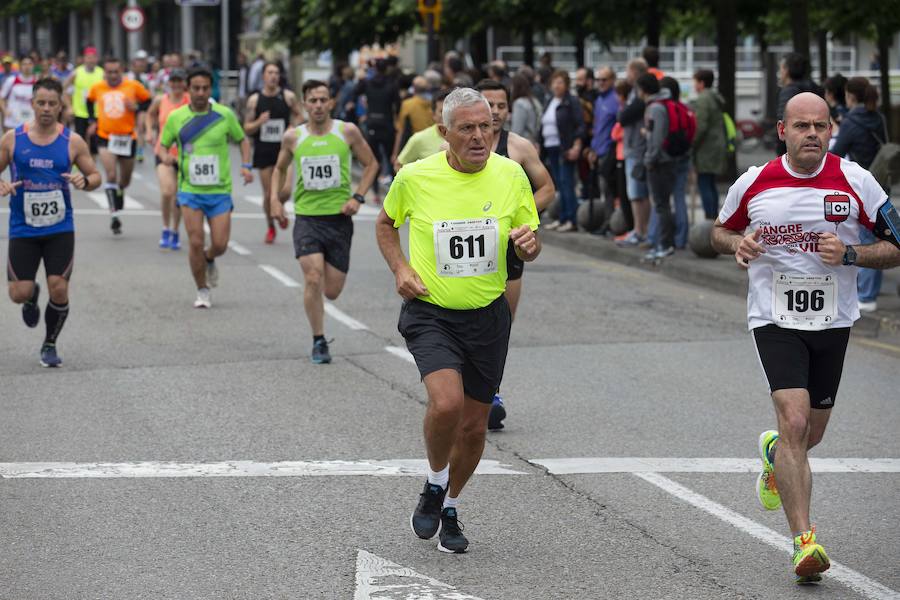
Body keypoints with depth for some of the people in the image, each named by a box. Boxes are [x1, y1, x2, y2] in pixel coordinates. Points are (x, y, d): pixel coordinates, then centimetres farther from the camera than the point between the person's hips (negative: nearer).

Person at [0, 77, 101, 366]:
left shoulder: (72, 141, -2)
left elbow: (95, 175, 7)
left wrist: (85, 181, -17)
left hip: (60, 229, 0)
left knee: (59, 290, -8)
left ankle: (50, 345, 16)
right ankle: (32, 297, 35)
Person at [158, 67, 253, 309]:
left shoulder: (224, 114, -1)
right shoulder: (176, 117, -1)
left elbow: (242, 140, 12)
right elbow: (163, 145, 10)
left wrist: (246, 166, -4)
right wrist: (165, 156, -14)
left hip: (220, 191, 0)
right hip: (190, 190, 0)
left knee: (220, 245, -4)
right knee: (195, 242, -9)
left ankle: (209, 260, 34)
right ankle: (202, 291, 10)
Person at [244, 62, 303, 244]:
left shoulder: (288, 97, -1)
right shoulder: (254, 100, 0)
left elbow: (300, 116, 12)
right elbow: (247, 129, 2)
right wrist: (259, 122, -18)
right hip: (263, 152, 0)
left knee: (284, 191, -13)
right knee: (268, 194, 2)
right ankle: (270, 227, 25)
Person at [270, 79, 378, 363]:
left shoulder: (347, 132, -2)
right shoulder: (293, 137, 1)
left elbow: (371, 164, 8)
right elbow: (280, 168, 19)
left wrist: (358, 197, -4)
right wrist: (274, 198, 4)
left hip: (339, 216, 0)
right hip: (307, 217, 0)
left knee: (332, 292, 1)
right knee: (313, 280, -17)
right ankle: (319, 342, -1)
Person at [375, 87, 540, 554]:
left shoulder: (511, 175, -3)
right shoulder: (415, 177, -8)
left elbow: (529, 251, 6)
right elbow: (385, 224, 11)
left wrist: (529, 243, -18)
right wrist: (400, 269, -5)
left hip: (488, 315, 3)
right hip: (429, 311, -3)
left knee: (474, 425, 8)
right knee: (446, 402, -25)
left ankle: (449, 509, 34)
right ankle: (434, 485, 4)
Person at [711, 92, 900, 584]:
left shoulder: (855, 181, -6)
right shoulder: (754, 183, -4)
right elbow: (720, 232, 13)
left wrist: (849, 254, -18)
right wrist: (739, 244, -10)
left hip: (834, 322, 2)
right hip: (774, 321, -2)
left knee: (810, 434, 14)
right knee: (794, 422, -19)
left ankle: (774, 455, 52)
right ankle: (804, 541, -17)